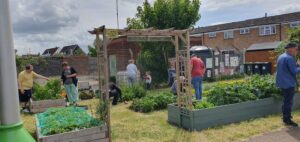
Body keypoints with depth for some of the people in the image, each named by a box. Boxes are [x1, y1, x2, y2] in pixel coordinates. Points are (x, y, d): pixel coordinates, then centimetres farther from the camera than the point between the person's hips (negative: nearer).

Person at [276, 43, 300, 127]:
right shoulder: (289, 58, -18)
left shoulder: (281, 56, 12)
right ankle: (287, 120, 1)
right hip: (289, 83, -10)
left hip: (282, 82, 10)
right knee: (288, 101, -4)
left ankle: (285, 116, 32)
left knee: (286, 100, 21)